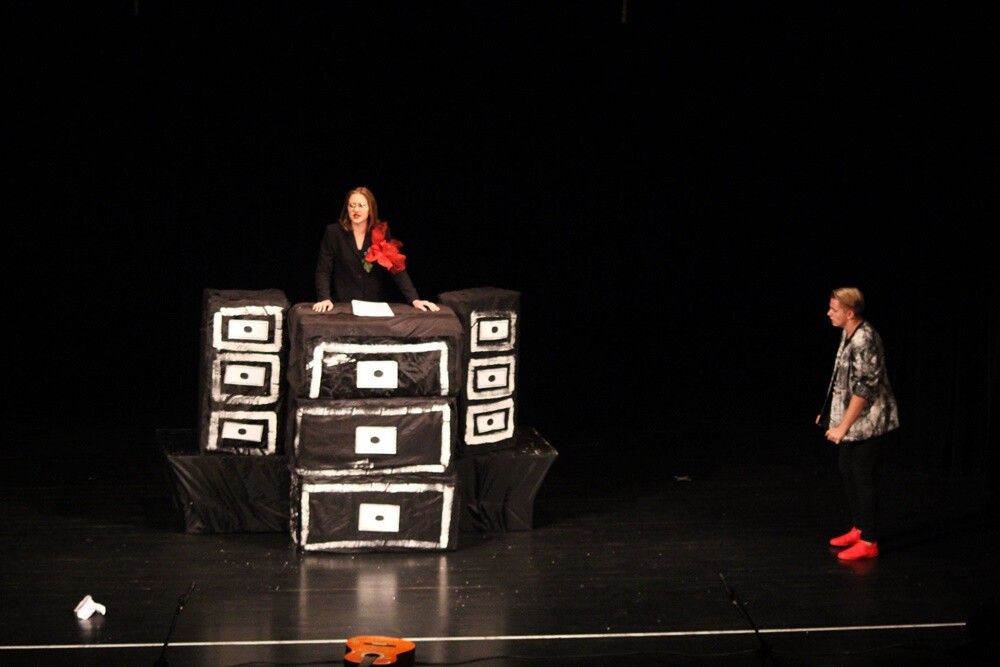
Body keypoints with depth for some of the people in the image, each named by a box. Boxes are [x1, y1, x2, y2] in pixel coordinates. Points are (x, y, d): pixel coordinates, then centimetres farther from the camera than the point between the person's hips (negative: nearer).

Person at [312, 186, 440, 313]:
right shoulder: (333, 232, -1)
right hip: (343, 305, -1)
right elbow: (323, 270, -3)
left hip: (376, 305, 2)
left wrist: (414, 299, -12)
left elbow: (397, 268, -1)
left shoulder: (382, 233, 3)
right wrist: (325, 298, -20)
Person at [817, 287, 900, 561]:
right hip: (851, 418, 10)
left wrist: (842, 427, -21)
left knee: (864, 477, -1)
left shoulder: (864, 341, -25)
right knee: (846, 469, 18)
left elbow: (863, 389, -25)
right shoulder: (849, 334, 5)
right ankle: (858, 528, 32)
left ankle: (868, 541, 8)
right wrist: (830, 412, 18)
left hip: (867, 422, -10)